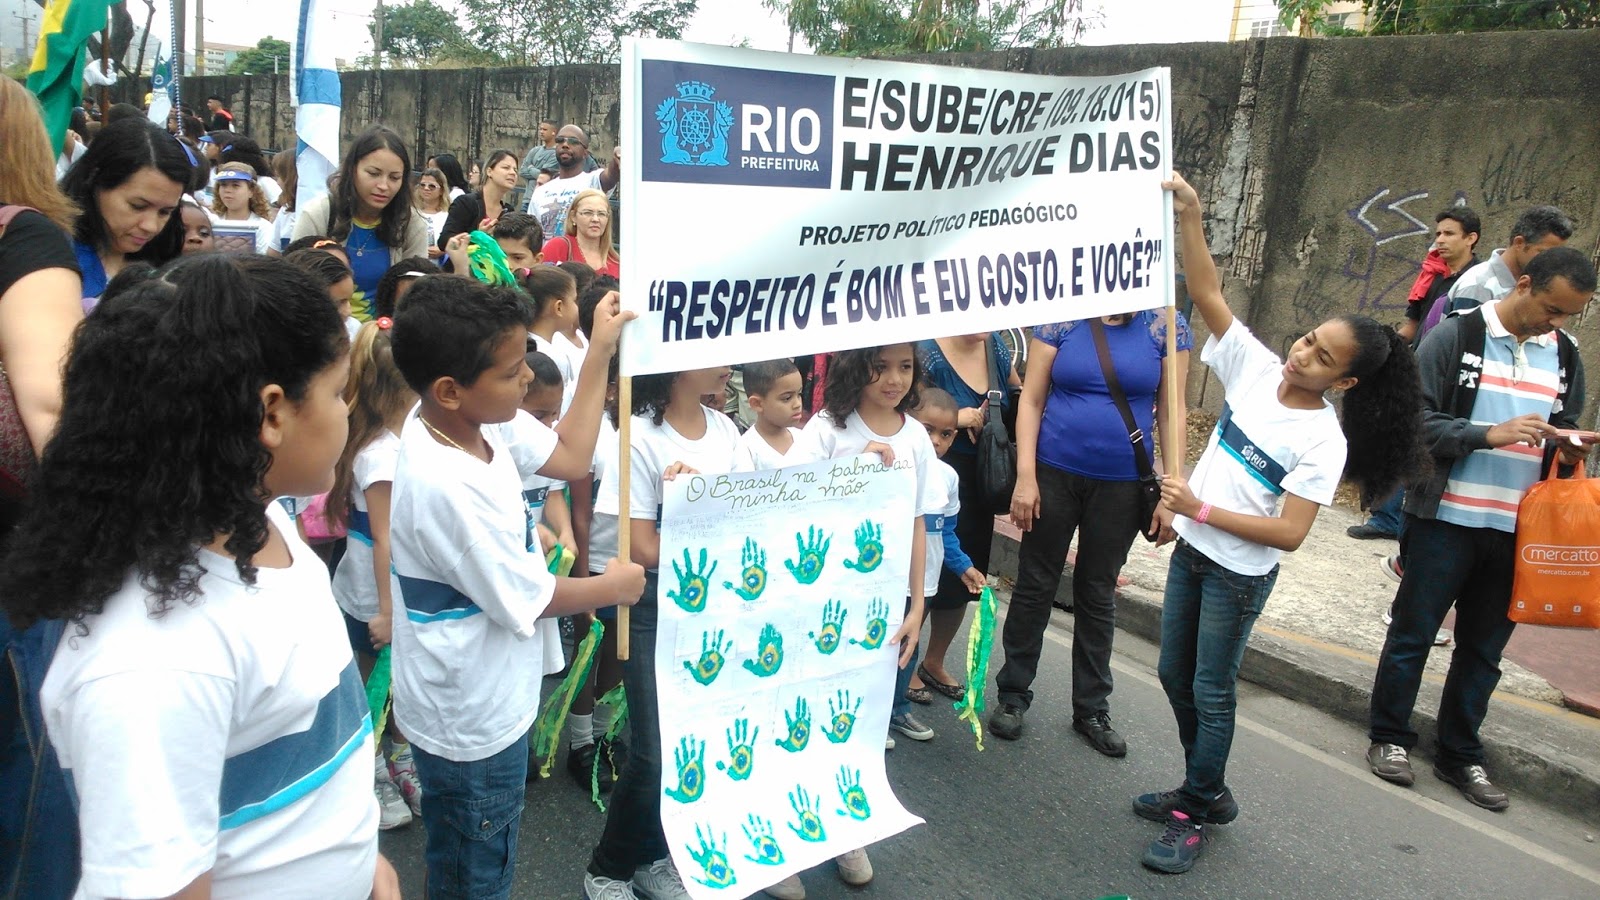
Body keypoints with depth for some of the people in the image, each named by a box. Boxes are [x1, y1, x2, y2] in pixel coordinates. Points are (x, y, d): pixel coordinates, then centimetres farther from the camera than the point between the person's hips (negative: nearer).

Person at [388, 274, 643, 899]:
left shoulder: (477, 418, -10)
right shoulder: (445, 486, -35)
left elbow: (569, 458, 1)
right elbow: (528, 598, -24)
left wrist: (601, 353, -4)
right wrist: (613, 587, -5)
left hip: (483, 700, 8)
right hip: (472, 723, -8)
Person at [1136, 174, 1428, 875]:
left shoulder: (1324, 441, -18)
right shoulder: (1256, 367, -5)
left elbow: (1289, 533, -21)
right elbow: (1207, 294, -10)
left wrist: (1202, 509, -24)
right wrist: (1188, 214, -21)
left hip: (1240, 574, -6)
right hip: (1189, 552, 7)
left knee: (1211, 693, 4)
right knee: (1175, 674, 17)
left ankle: (1195, 814, 22)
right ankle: (1206, 791, 35)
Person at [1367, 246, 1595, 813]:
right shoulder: (1456, 336, -7)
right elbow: (1415, 420, -12)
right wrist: (1489, 434, -22)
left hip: (1516, 531, 5)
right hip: (1445, 521, -5)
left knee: (1484, 649, 13)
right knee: (1413, 634, 6)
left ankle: (1460, 756, 26)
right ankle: (1389, 739, 21)